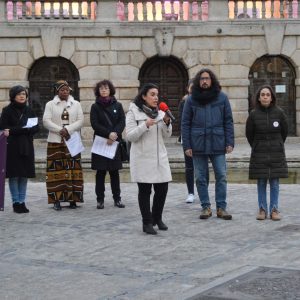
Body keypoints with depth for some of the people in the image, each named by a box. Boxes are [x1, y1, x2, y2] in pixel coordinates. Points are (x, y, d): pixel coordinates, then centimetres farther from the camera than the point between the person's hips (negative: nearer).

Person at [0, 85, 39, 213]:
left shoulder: (29, 110, 11)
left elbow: (35, 127, 3)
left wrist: (13, 130, -12)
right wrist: (26, 129, -16)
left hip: (26, 147, 4)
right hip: (12, 147, -4)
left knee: (24, 175, 4)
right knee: (14, 175, -3)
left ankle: (22, 201, 10)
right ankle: (16, 202, 3)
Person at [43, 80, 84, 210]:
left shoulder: (76, 104, 9)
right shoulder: (50, 104, 6)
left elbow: (80, 121, 1)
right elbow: (46, 121, -4)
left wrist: (68, 129, -13)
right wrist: (60, 130, -16)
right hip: (55, 141, -1)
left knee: (73, 170, -1)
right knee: (57, 170, -4)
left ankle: (73, 199, 2)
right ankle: (56, 200, -3)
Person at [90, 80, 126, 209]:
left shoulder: (117, 106, 8)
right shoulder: (95, 107, 3)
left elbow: (122, 122, -1)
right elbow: (95, 124, -6)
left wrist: (115, 134, -16)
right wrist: (108, 134, -17)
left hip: (115, 142, 1)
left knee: (114, 171, 5)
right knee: (101, 171, 1)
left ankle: (117, 198, 10)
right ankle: (100, 199, 6)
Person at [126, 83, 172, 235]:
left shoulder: (160, 113, 12)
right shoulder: (133, 112, -3)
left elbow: (166, 135, 9)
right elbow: (130, 136, -9)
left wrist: (166, 122, -9)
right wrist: (145, 125, -21)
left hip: (159, 157, 5)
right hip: (142, 158, -5)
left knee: (162, 188, 4)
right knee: (144, 190, -1)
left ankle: (157, 218, 22)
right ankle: (147, 222, 6)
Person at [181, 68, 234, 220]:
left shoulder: (222, 98, 4)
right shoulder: (191, 100, 3)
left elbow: (228, 121, 4)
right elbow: (185, 124, 3)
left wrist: (230, 142, -3)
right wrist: (187, 145, -4)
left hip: (217, 144, 0)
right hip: (198, 145, 0)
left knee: (221, 176, 0)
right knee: (201, 178, 5)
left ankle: (221, 207, 8)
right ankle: (206, 207, 14)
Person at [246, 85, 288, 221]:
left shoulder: (279, 113, -4)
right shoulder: (254, 114, -4)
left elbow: (284, 131, 8)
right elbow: (249, 134, 8)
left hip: (276, 153, 0)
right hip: (259, 154, 0)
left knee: (274, 182, 2)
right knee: (261, 182, 4)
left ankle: (274, 210, 8)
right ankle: (262, 209, 11)